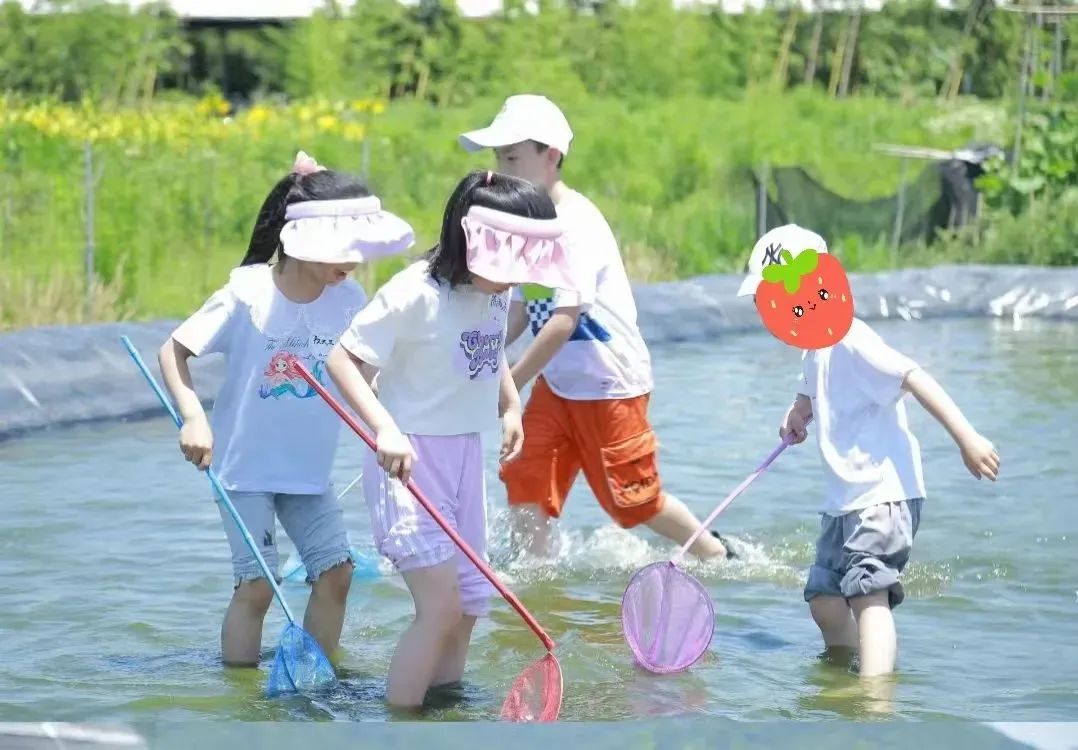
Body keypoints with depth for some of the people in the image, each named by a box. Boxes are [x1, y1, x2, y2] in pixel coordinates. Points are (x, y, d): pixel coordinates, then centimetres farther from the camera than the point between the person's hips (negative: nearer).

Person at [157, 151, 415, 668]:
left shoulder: (348, 300, -5)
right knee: (256, 585, -6)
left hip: (309, 468, 5)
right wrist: (193, 417, -26)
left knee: (335, 573, 0)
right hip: (245, 466, -5)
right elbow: (173, 352, -14)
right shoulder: (248, 294, -18)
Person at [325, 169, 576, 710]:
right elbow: (343, 359, -20)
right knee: (441, 606, -17)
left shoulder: (498, 293, 3)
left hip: (466, 456, 8)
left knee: (468, 608, 11)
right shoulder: (417, 294, -21)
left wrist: (510, 407, 8)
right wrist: (385, 429, -32)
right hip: (408, 459, -8)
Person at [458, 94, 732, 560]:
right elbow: (519, 314, 8)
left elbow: (563, 320, -28)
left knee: (632, 498, 4)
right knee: (523, 478, -4)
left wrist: (509, 384, -28)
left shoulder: (576, 223, -22)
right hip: (556, 383, 8)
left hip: (610, 382, -8)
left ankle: (716, 554, 25)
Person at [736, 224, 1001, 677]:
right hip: (845, 501, 10)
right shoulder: (816, 350, 15)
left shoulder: (849, 341, -16)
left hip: (883, 495, -10)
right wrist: (799, 413, 12)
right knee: (824, 598, 15)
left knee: (868, 594, -22)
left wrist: (967, 439, -28)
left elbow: (914, 378, -22)